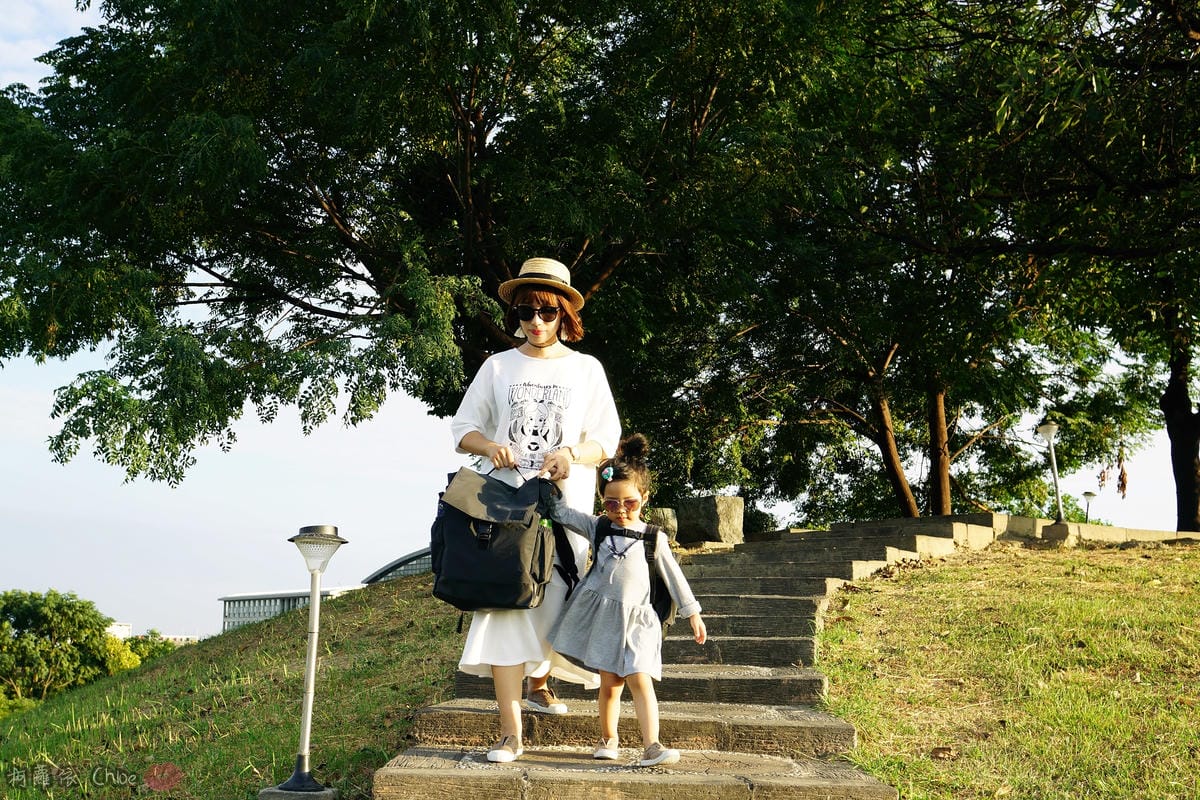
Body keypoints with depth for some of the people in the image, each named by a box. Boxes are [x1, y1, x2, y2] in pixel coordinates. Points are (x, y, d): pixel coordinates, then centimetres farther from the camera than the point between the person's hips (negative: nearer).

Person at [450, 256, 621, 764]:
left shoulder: (586, 369, 8)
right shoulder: (498, 366, 9)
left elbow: (608, 438, 5)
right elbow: (463, 427, 10)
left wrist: (574, 455, -16)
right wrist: (490, 446, -12)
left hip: (566, 506, 1)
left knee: (556, 602, 5)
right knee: (506, 606, -10)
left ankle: (539, 683, 37)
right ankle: (510, 732, -9)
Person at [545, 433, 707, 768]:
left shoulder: (654, 537, 2)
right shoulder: (596, 527, 4)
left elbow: (673, 577, 8)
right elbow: (559, 511, 7)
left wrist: (692, 614, 10)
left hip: (635, 618, -1)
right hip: (602, 612, 1)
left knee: (640, 679, -11)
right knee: (610, 683, 3)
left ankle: (651, 746, -12)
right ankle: (608, 740, 20)